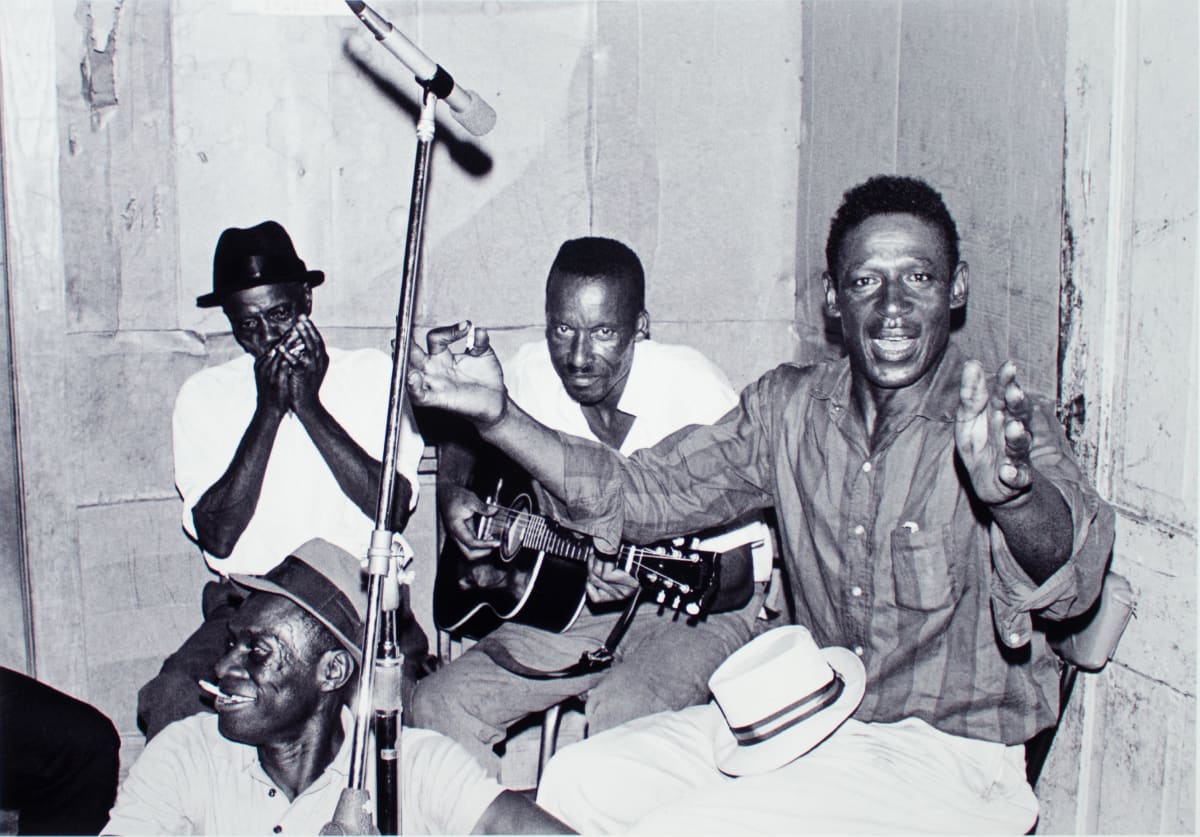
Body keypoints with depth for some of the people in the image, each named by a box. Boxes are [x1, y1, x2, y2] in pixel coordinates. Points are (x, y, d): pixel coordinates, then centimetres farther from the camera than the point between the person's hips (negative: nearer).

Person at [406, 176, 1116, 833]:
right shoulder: (787, 407, 2)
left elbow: (1071, 577, -33)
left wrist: (1009, 491, -57)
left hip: (951, 751, -5)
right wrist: (498, 416, -12)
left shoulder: (1005, 426, -14)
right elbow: (641, 492, 2)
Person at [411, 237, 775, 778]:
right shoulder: (531, 373, -7)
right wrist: (452, 491, -3)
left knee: (621, 713, -34)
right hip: (570, 600, 5)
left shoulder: (692, 391, -21)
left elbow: (734, 577, -17)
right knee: (438, 705, -11)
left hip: (694, 608, -4)